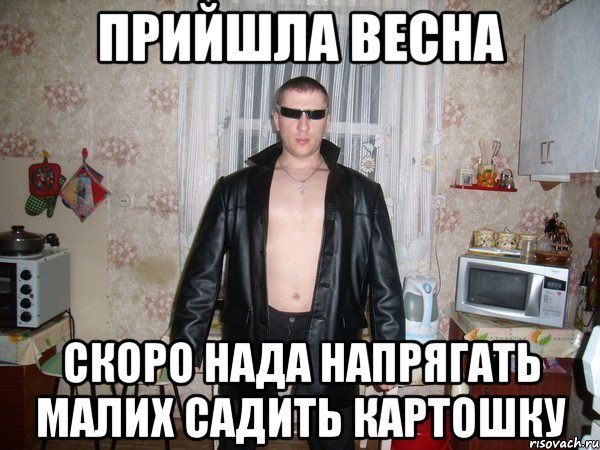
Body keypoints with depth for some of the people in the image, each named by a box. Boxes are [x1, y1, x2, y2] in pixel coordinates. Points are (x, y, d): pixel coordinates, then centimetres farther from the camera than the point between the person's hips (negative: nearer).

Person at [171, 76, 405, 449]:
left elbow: (385, 282, 3)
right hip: (254, 334, 1)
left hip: (329, 337, 0)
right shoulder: (236, 189, 1)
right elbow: (203, 273, 2)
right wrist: (186, 344, 1)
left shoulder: (362, 193, 1)